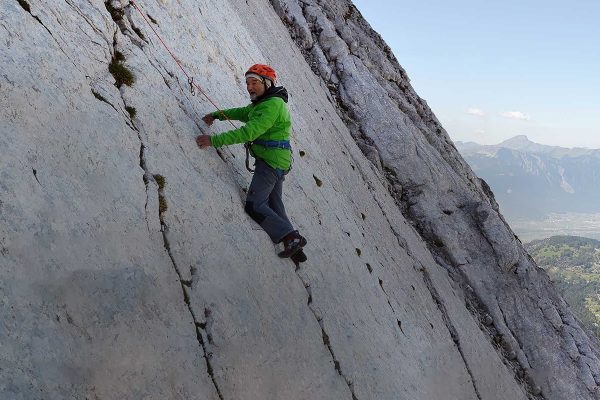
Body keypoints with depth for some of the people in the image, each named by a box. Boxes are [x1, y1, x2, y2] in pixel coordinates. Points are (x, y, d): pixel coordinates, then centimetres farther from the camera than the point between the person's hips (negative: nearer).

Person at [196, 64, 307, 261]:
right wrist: (216, 115, 19)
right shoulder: (262, 103, 16)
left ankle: (291, 238, -12)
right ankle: (294, 246, 16)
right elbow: (242, 113, 32)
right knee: (274, 205, 14)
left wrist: (214, 140, -27)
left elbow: (249, 132, -26)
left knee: (253, 205, -12)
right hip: (279, 161, 11)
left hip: (271, 160, -11)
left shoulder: (273, 104, -16)